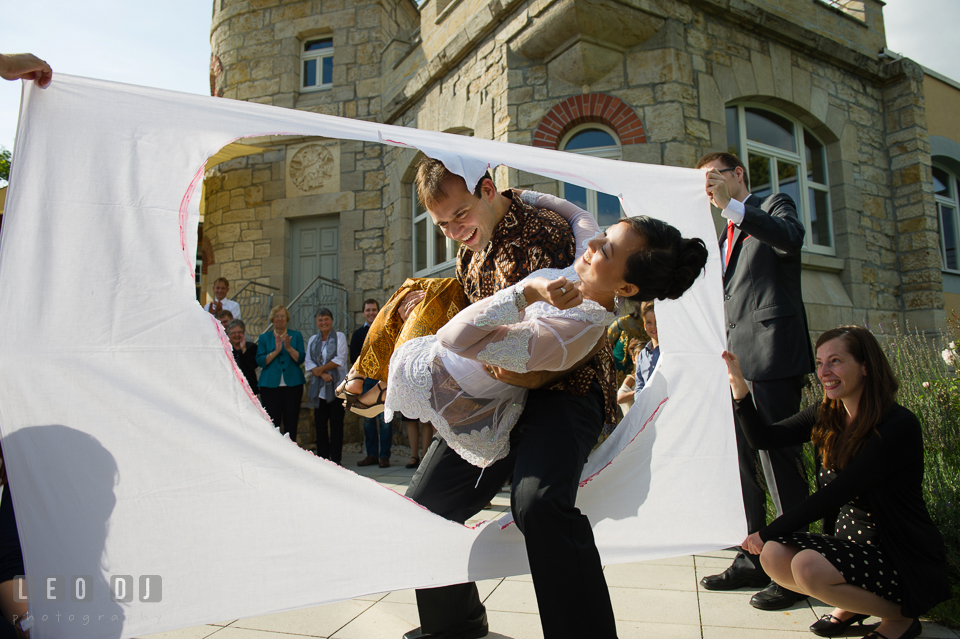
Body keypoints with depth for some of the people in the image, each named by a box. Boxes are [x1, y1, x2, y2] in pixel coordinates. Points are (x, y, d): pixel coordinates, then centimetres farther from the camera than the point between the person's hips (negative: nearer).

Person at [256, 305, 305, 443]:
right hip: (270, 385, 0)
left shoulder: (296, 336, 11)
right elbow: (260, 361, 0)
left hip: (293, 384, 0)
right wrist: (276, 351, -12)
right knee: (272, 424, -2)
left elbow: (300, 359, 1)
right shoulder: (264, 338, 11)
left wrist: (289, 348, -13)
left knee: (291, 424, 2)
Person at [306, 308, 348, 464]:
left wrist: (321, 368, -7)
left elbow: (340, 360, -6)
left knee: (336, 423, -2)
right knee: (320, 423, 2)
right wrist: (323, 374, -10)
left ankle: (335, 458, 4)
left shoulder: (339, 336, 5)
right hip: (319, 388, 3)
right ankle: (322, 457, 10)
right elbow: (309, 363, 5)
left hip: (336, 386, -3)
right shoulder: (313, 340, 15)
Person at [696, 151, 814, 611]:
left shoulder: (774, 206, 6)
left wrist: (730, 205, -22)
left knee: (778, 459, -7)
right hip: (735, 360, 8)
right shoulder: (727, 235, 26)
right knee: (741, 461, 9)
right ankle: (753, 559, 18)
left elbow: (790, 238, -18)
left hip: (771, 354, -8)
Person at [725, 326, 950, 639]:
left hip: (905, 558, -6)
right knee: (773, 555, -17)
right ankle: (851, 605, 12)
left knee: (807, 566, -28)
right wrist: (738, 384, -13)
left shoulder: (899, 425, -20)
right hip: (849, 543, 6)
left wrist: (768, 532, -21)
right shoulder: (826, 418, 1)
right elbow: (763, 437, 0)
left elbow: (836, 493, -24)